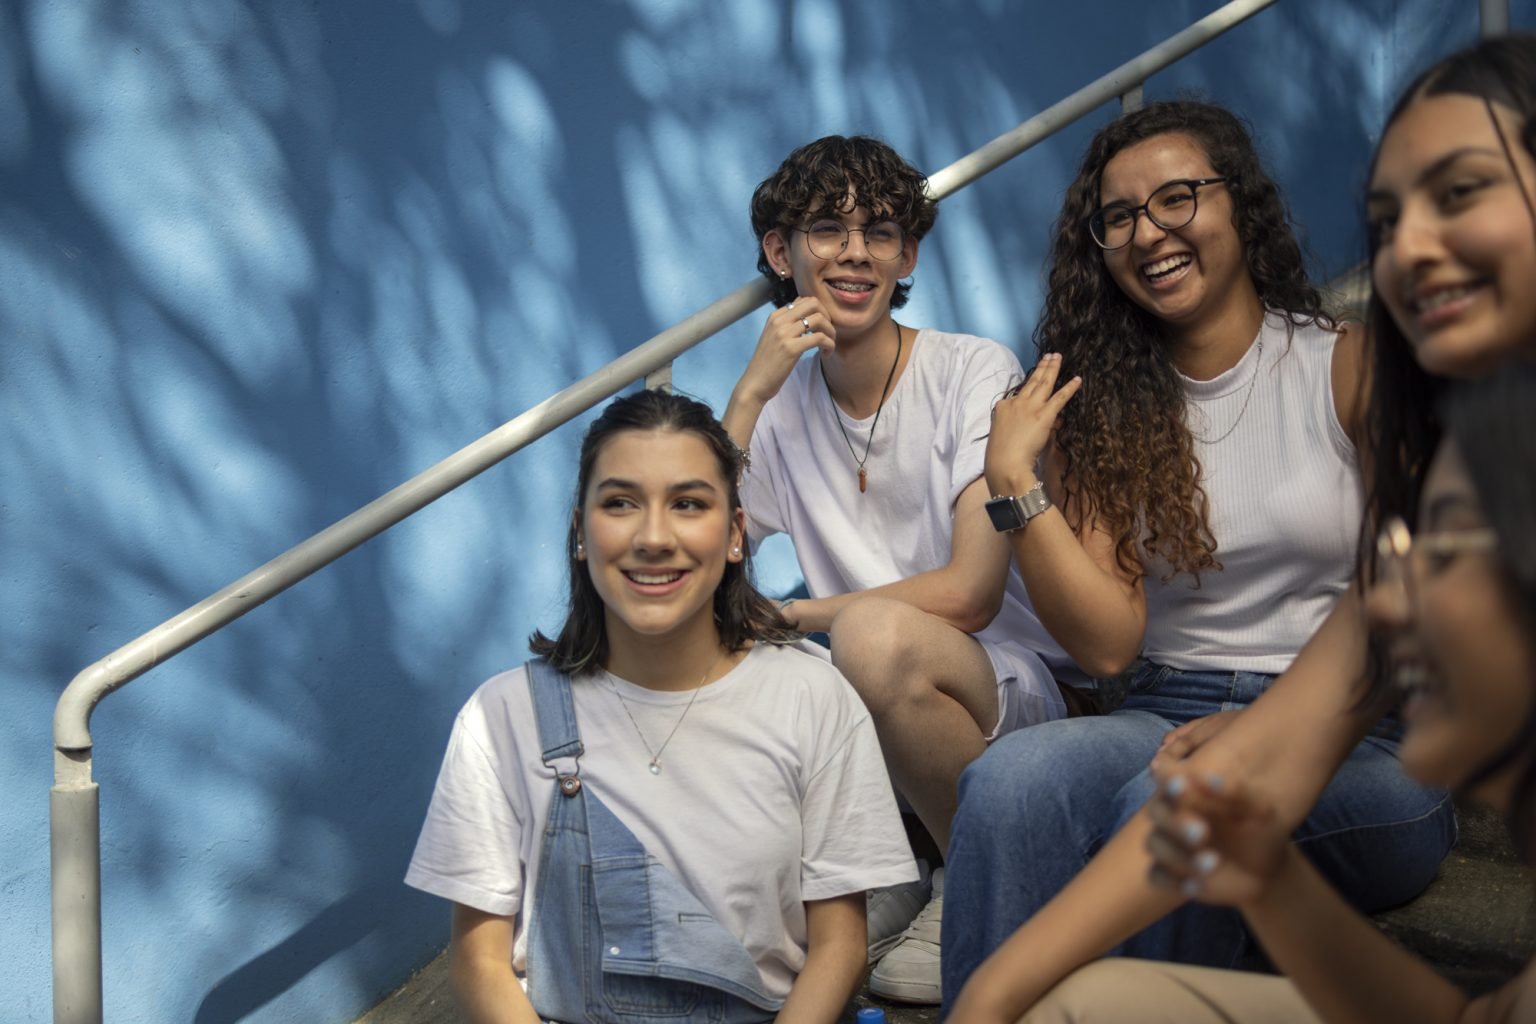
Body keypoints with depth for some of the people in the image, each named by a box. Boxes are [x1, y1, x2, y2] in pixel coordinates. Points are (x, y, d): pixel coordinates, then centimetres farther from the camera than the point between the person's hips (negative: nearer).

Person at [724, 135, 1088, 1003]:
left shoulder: (977, 374, -9)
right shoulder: (781, 407, 4)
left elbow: (967, 595, -19)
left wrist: (784, 614, -12)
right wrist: (750, 393, -16)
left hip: (1021, 692, -4)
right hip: (878, 714, 5)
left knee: (873, 630, -35)